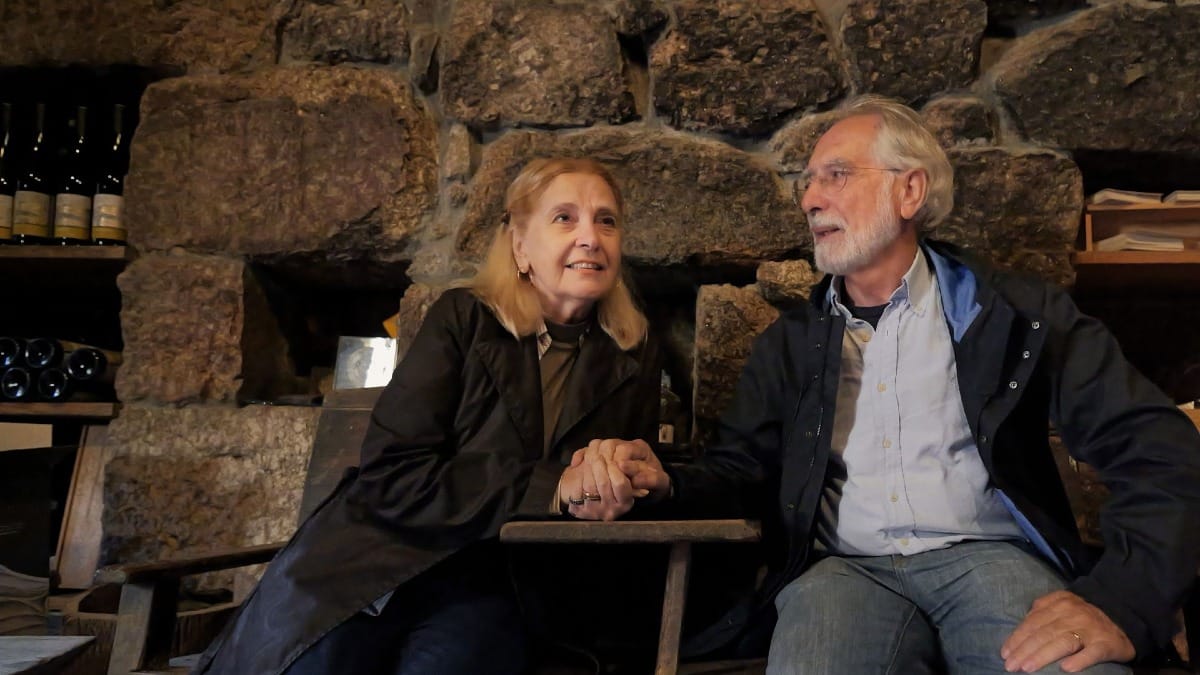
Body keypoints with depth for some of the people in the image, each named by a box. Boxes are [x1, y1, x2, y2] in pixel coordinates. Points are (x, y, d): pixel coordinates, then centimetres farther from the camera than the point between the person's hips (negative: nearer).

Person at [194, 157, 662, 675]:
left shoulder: (634, 357, 7)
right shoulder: (462, 319, -1)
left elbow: (628, 488, 16)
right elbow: (391, 474, -10)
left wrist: (623, 482, -8)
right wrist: (548, 488, -17)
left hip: (497, 585, 1)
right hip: (382, 559, 0)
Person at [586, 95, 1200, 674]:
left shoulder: (1016, 314, 7)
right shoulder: (790, 343, 17)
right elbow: (738, 471, 13)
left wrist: (1122, 601, -18)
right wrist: (665, 483, -11)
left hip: (989, 559, -1)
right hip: (844, 570, 2)